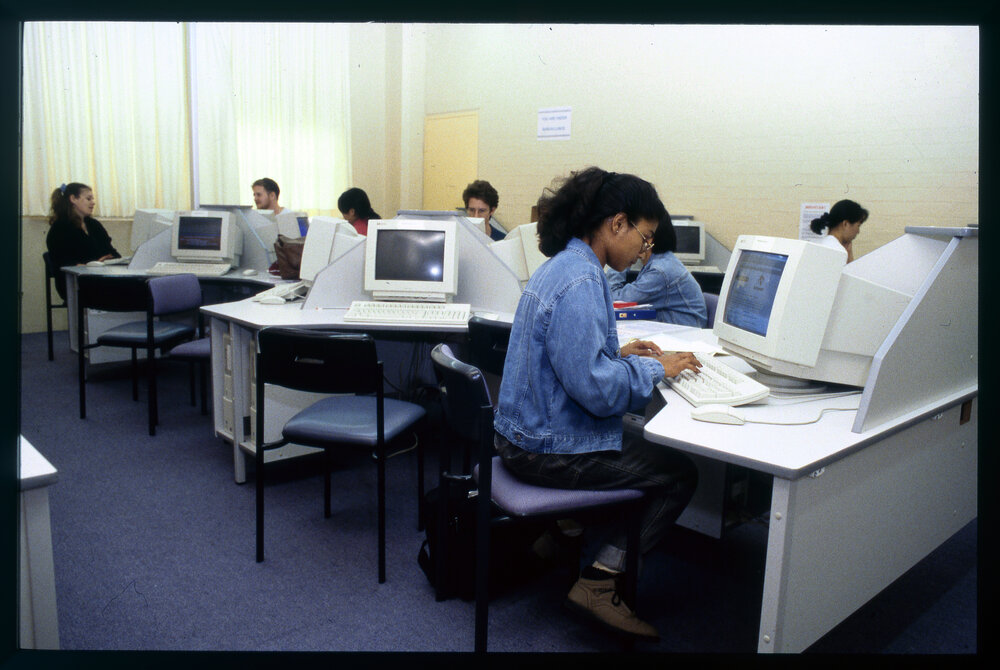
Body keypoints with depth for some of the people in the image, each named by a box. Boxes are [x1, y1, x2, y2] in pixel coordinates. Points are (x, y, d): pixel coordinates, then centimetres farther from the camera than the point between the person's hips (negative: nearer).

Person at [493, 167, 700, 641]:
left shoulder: (562, 265, 8)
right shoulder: (580, 283, -24)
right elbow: (597, 389, -28)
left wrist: (619, 355, 9)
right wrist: (656, 368, -12)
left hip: (526, 431, 10)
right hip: (550, 450, -10)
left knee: (646, 445, 25)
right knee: (678, 473, 2)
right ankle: (599, 580, 3)